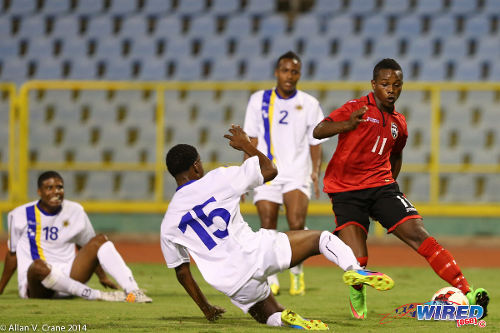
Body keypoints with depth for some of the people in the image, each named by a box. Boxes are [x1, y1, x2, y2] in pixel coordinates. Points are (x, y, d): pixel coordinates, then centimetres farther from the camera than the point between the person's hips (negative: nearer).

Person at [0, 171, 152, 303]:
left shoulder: (75, 211, 9)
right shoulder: (20, 215, 2)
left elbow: (88, 246, 21)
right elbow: (12, 254, 13)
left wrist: (102, 277, 18)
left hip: (67, 277, 4)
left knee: (100, 240, -12)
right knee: (38, 266, -41)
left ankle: (132, 290, -28)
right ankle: (97, 295, -35)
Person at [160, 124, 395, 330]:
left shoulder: (168, 224, 9)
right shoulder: (217, 180, 0)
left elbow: (181, 273, 16)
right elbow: (270, 170, 10)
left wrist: (205, 308, 28)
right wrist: (245, 144, 26)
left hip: (232, 284, 3)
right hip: (254, 252, -3)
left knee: (270, 316, 26)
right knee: (321, 239, 15)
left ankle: (283, 319, -13)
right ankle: (353, 269, -16)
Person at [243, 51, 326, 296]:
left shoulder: (309, 104, 6)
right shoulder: (259, 101, 6)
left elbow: (315, 142, 8)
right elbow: (252, 139, 9)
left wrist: (316, 171, -5)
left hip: (297, 172, -1)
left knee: (297, 224, -18)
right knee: (268, 227, -4)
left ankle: (297, 271, 4)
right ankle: (271, 279, 11)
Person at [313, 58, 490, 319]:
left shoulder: (398, 123, 13)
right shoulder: (356, 109, -5)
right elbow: (318, 132, -19)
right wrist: (348, 125, -36)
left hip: (381, 186, 4)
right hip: (346, 192, -4)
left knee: (418, 236, -16)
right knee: (357, 262, -16)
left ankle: (467, 293, -20)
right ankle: (357, 293, 21)